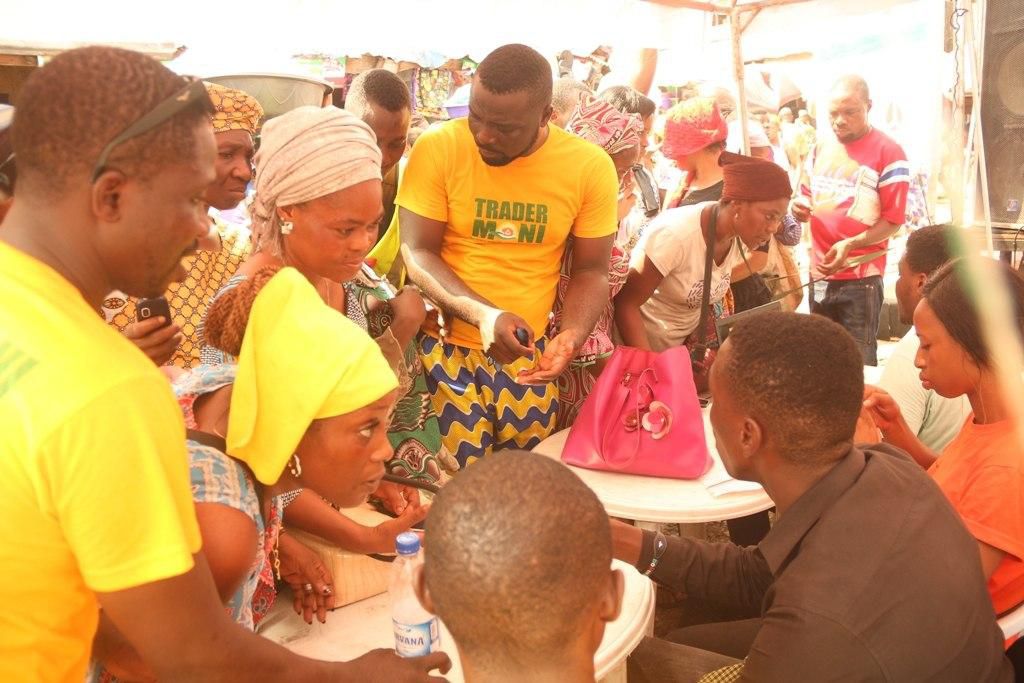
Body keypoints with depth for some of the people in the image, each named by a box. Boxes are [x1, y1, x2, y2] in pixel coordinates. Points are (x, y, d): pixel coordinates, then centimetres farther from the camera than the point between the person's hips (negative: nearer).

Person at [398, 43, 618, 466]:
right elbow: (417, 252, -9)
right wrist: (483, 315, -25)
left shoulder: (590, 167, -5)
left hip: (526, 350, 2)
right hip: (443, 341, -2)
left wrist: (572, 335, -18)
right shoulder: (437, 149, -10)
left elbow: (590, 271, 2)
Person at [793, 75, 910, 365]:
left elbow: (894, 220, -11)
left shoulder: (888, 152, -9)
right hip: (819, 275, 6)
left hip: (861, 278, -6)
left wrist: (850, 244, -26)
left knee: (859, 360, -1)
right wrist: (800, 207, -4)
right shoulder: (820, 150, 9)